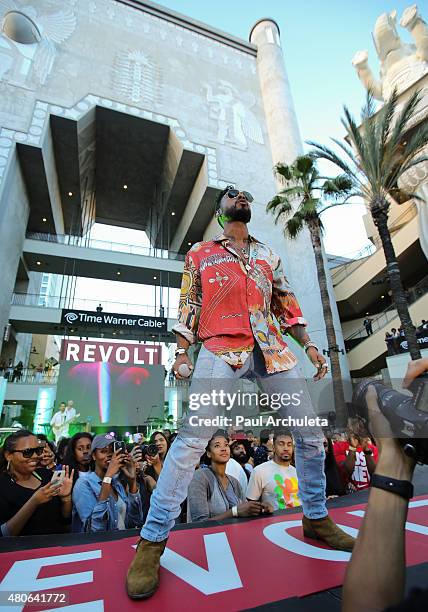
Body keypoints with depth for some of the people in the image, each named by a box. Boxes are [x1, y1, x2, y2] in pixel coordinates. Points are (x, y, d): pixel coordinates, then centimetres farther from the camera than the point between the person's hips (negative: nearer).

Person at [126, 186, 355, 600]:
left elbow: (286, 305, 20)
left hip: (272, 350, 5)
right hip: (220, 348, -4)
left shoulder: (267, 255, 25)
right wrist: (181, 352, -2)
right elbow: (188, 307, 10)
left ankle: (316, 520, 31)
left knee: (311, 433, 7)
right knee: (192, 438, -14)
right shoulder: (199, 254, 16)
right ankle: (152, 540, 4)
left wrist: (308, 345, 10)